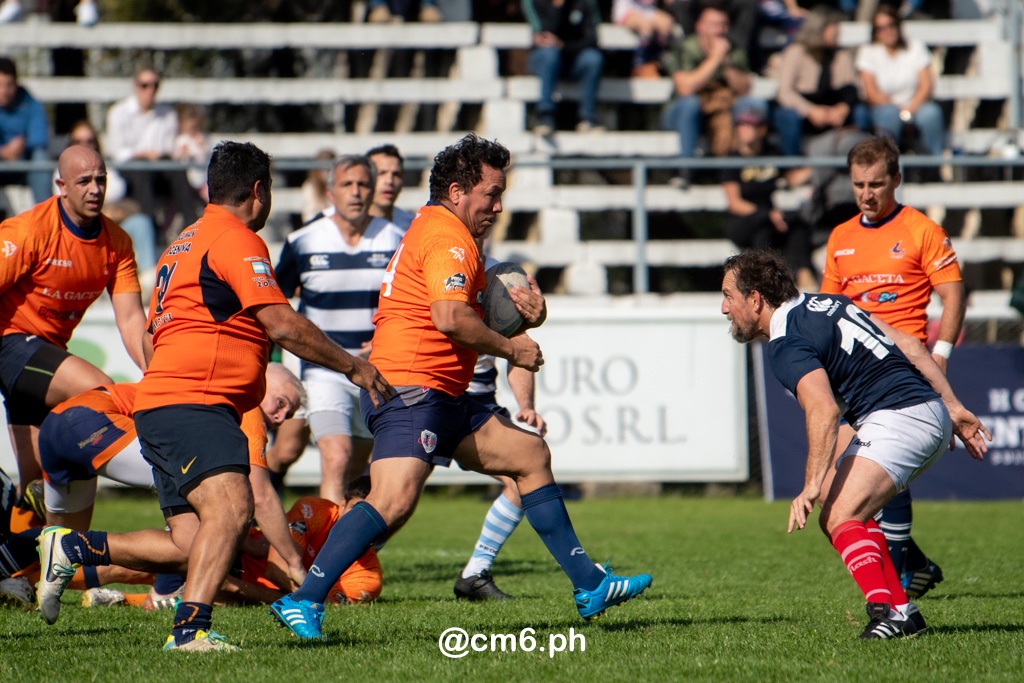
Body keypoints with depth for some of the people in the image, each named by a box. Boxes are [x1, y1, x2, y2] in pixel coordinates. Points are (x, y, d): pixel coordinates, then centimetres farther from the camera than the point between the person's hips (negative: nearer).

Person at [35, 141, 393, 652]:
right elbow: (283, 325, -14)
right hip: (189, 405, -10)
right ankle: (191, 627, -38)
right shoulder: (236, 241, -7)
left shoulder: (184, 243, 25)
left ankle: (69, 548, 9)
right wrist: (354, 367, -4)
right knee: (231, 507, -26)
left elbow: (153, 336, 33)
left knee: (192, 543, 3)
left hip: (163, 405, 10)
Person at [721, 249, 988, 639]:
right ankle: (903, 611, 11)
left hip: (898, 417, -10)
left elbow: (824, 411, -27)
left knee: (840, 519, -18)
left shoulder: (785, 347, -10)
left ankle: (885, 614, -36)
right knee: (842, 516, 16)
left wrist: (812, 487, -29)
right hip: (933, 413, 10)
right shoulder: (824, 303, 17)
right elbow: (907, 345, 17)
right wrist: (954, 408, 19)